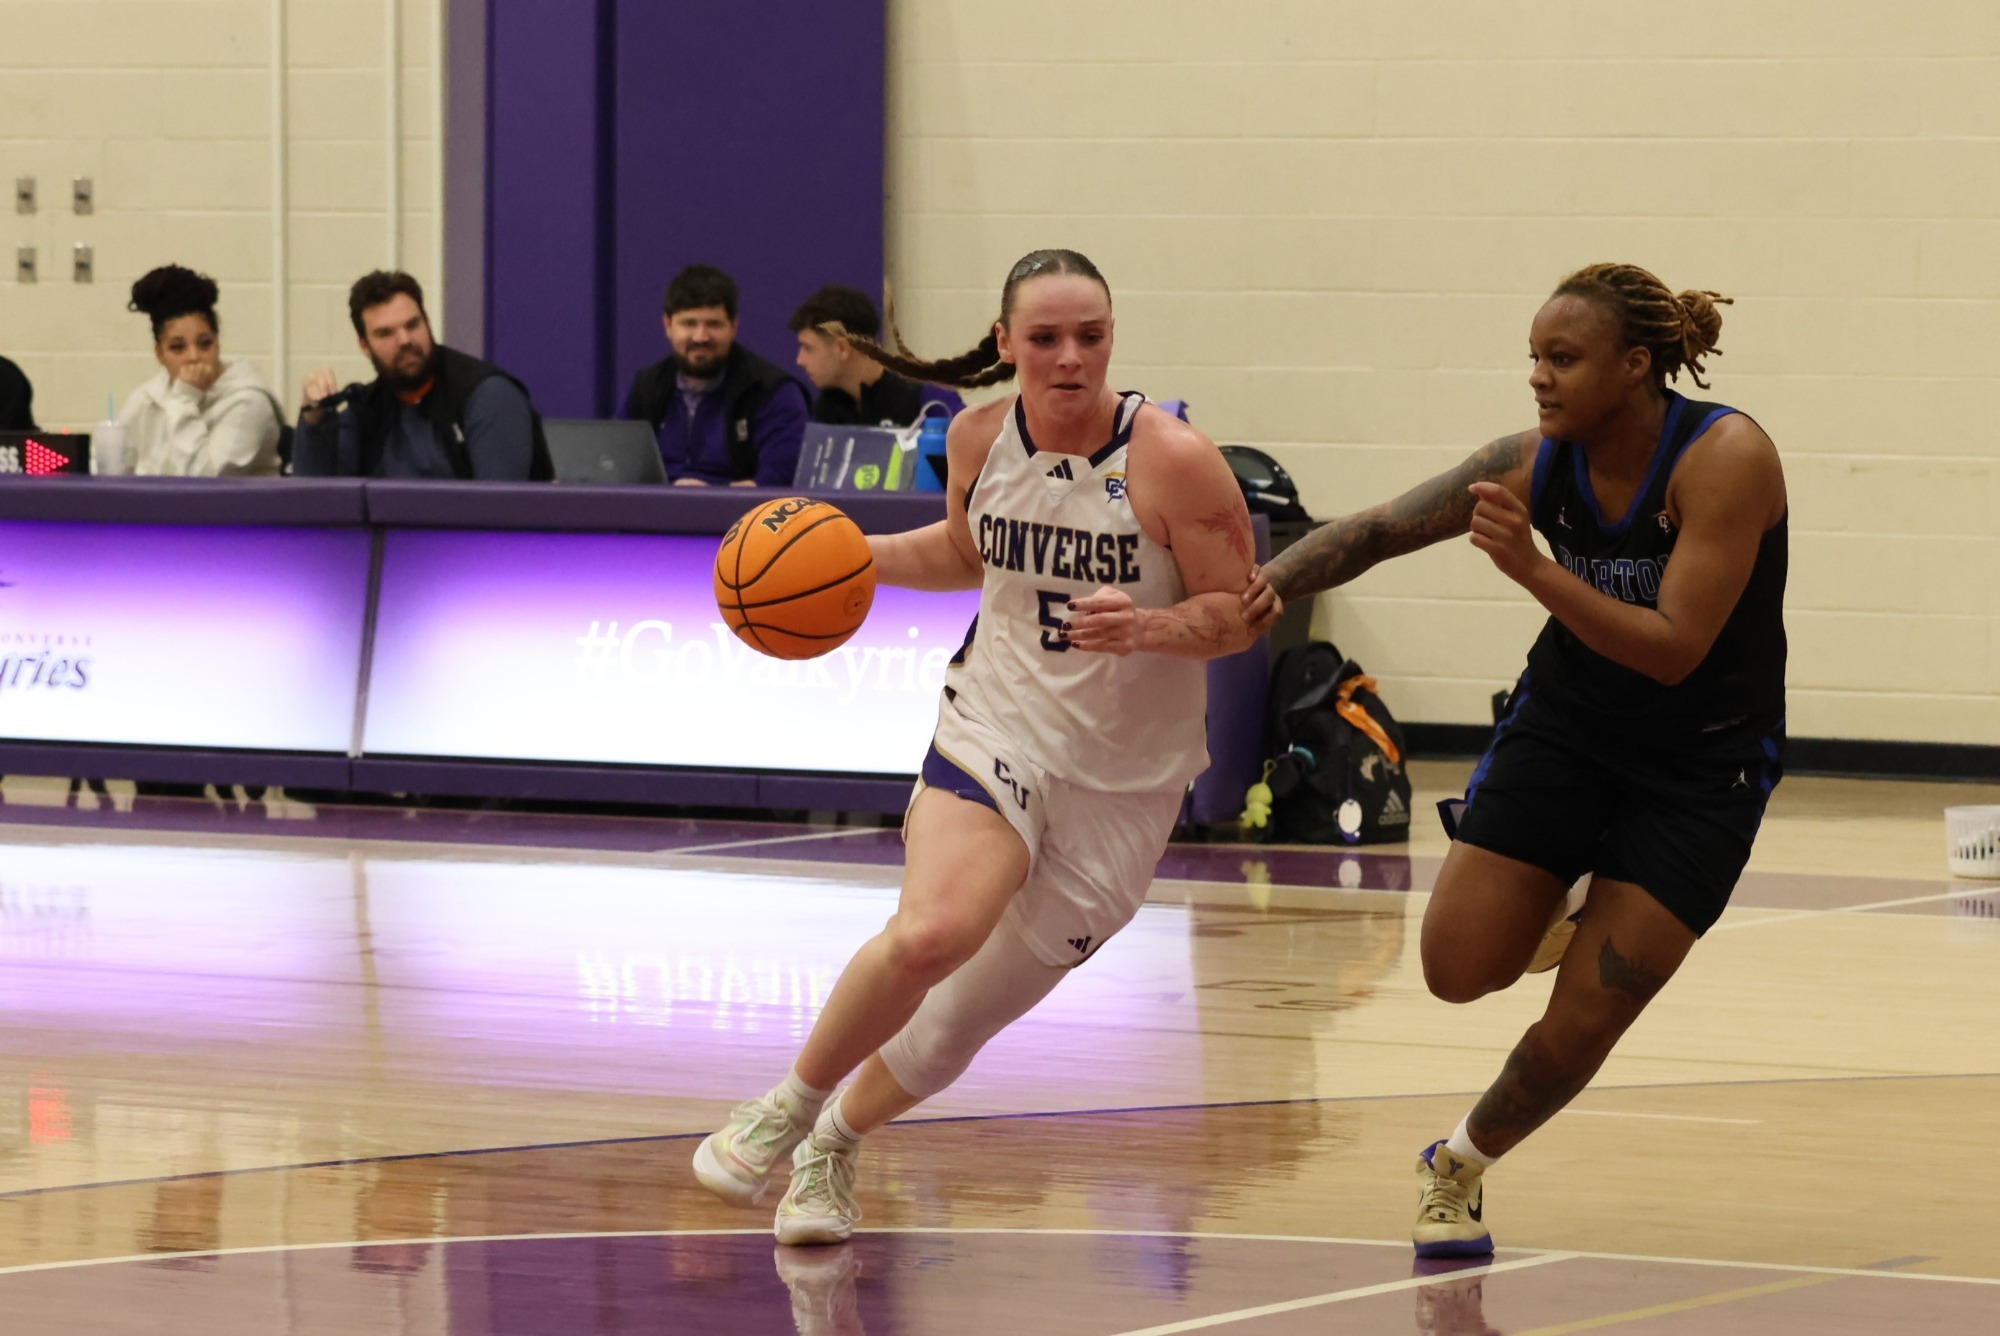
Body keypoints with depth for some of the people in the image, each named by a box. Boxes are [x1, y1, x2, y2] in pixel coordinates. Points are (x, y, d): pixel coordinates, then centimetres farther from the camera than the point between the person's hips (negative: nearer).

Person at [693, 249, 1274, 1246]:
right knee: (930, 935, -29)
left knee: (970, 1015, 7)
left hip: (1125, 777, -1)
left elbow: (1241, 614, -11)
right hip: (996, 728, 1)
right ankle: (789, 1108, -5)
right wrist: (859, 556, 4)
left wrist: (1148, 626, -30)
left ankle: (835, 1145, 37)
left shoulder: (1174, 461, -16)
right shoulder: (981, 435, -2)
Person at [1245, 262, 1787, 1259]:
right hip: (1567, 724, 4)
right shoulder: (1538, 465, -12)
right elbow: (1381, 529, -7)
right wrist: (1270, 580, -26)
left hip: (1703, 763, -4)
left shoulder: (1727, 459, -26)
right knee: (1459, 971, -6)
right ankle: (1561, 918, 28)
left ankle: (1463, 1163, 23)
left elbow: (1673, 650, -30)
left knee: (1578, 1031, -5)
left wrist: (1531, 568, -38)